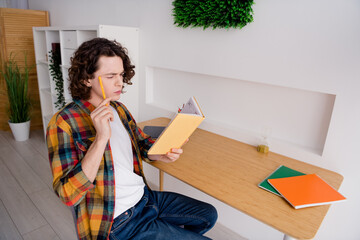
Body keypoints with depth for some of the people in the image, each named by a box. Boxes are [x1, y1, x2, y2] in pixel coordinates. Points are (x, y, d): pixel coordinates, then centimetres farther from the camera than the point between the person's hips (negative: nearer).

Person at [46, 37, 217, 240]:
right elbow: (69, 195, -23)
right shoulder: (64, 122, -18)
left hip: (145, 196, 7)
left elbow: (142, 142, 16)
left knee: (208, 215, 14)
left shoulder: (118, 108, 5)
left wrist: (162, 154, -7)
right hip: (117, 221, -7)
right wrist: (101, 138, -33)